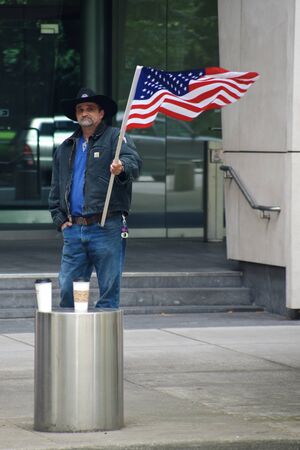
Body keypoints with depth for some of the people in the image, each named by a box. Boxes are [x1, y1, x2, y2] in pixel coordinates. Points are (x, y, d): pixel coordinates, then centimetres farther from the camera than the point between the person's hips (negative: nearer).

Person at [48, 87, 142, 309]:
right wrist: (60, 219, 12)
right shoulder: (65, 148, 21)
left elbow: (134, 163, -15)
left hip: (106, 229, -5)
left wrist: (122, 167, -37)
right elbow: (55, 189, 25)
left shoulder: (116, 137, 3)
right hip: (73, 230, 5)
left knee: (109, 290, -3)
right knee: (68, 289, 2)